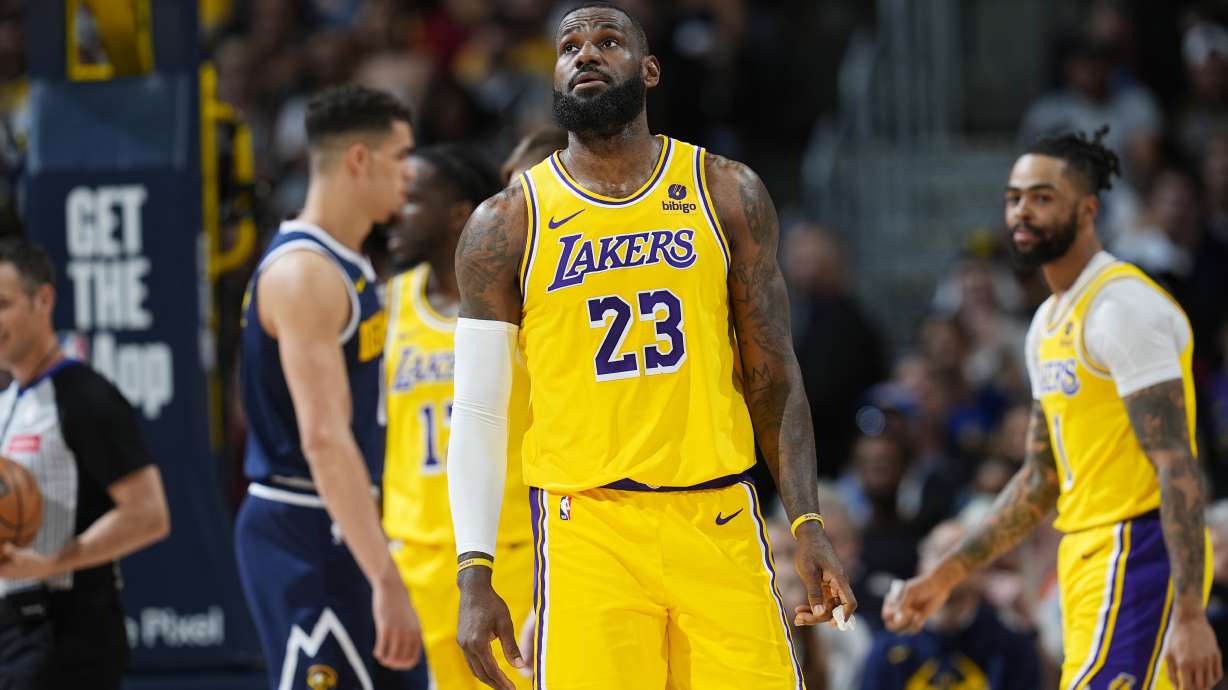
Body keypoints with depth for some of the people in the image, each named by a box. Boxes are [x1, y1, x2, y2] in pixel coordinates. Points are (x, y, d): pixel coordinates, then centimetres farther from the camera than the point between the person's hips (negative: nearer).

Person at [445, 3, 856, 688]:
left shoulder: (727, 194, 8)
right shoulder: (507, 225, 4)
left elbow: (773, 376, 10)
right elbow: (479, 414, 5)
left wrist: (809, 526, 0)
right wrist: (475, 575, -4)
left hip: (719, 522, 1)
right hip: (586, 530, -1)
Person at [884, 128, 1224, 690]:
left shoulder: (1124, 307, -13)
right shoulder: (1049, 322, 18)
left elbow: (1177, 466, -20)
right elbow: (1041, 478, 25)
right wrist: (946, 575, 21)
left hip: (1138, 558, -10)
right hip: (1085, 560, 10)